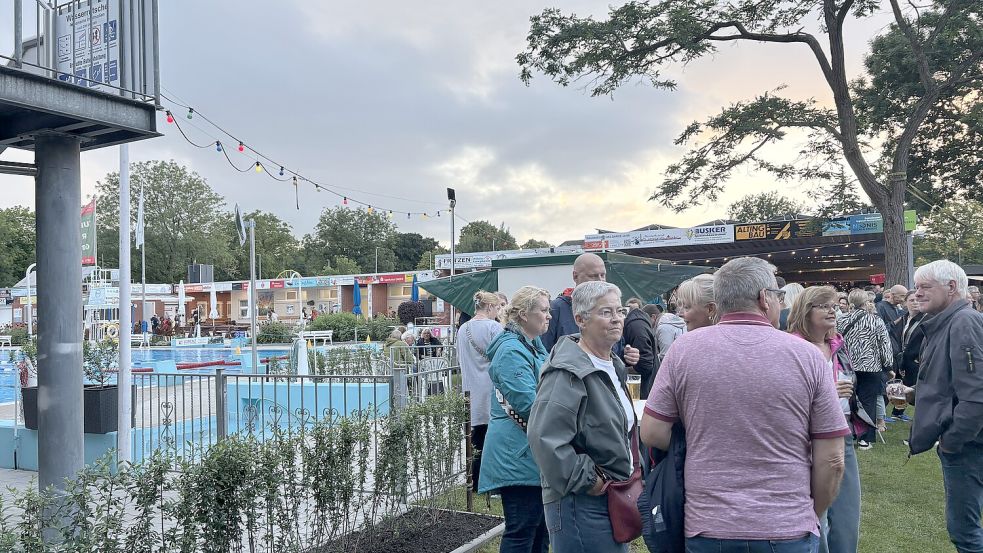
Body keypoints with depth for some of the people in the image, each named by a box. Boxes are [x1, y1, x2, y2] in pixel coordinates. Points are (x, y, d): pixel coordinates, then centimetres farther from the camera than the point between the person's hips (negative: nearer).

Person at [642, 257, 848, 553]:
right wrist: (810, 517, 10)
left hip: (707, 529, 0)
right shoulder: (808, 355, -7)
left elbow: (652, 433, -4)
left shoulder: (684, 349, -7)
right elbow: (831, 461, -5)